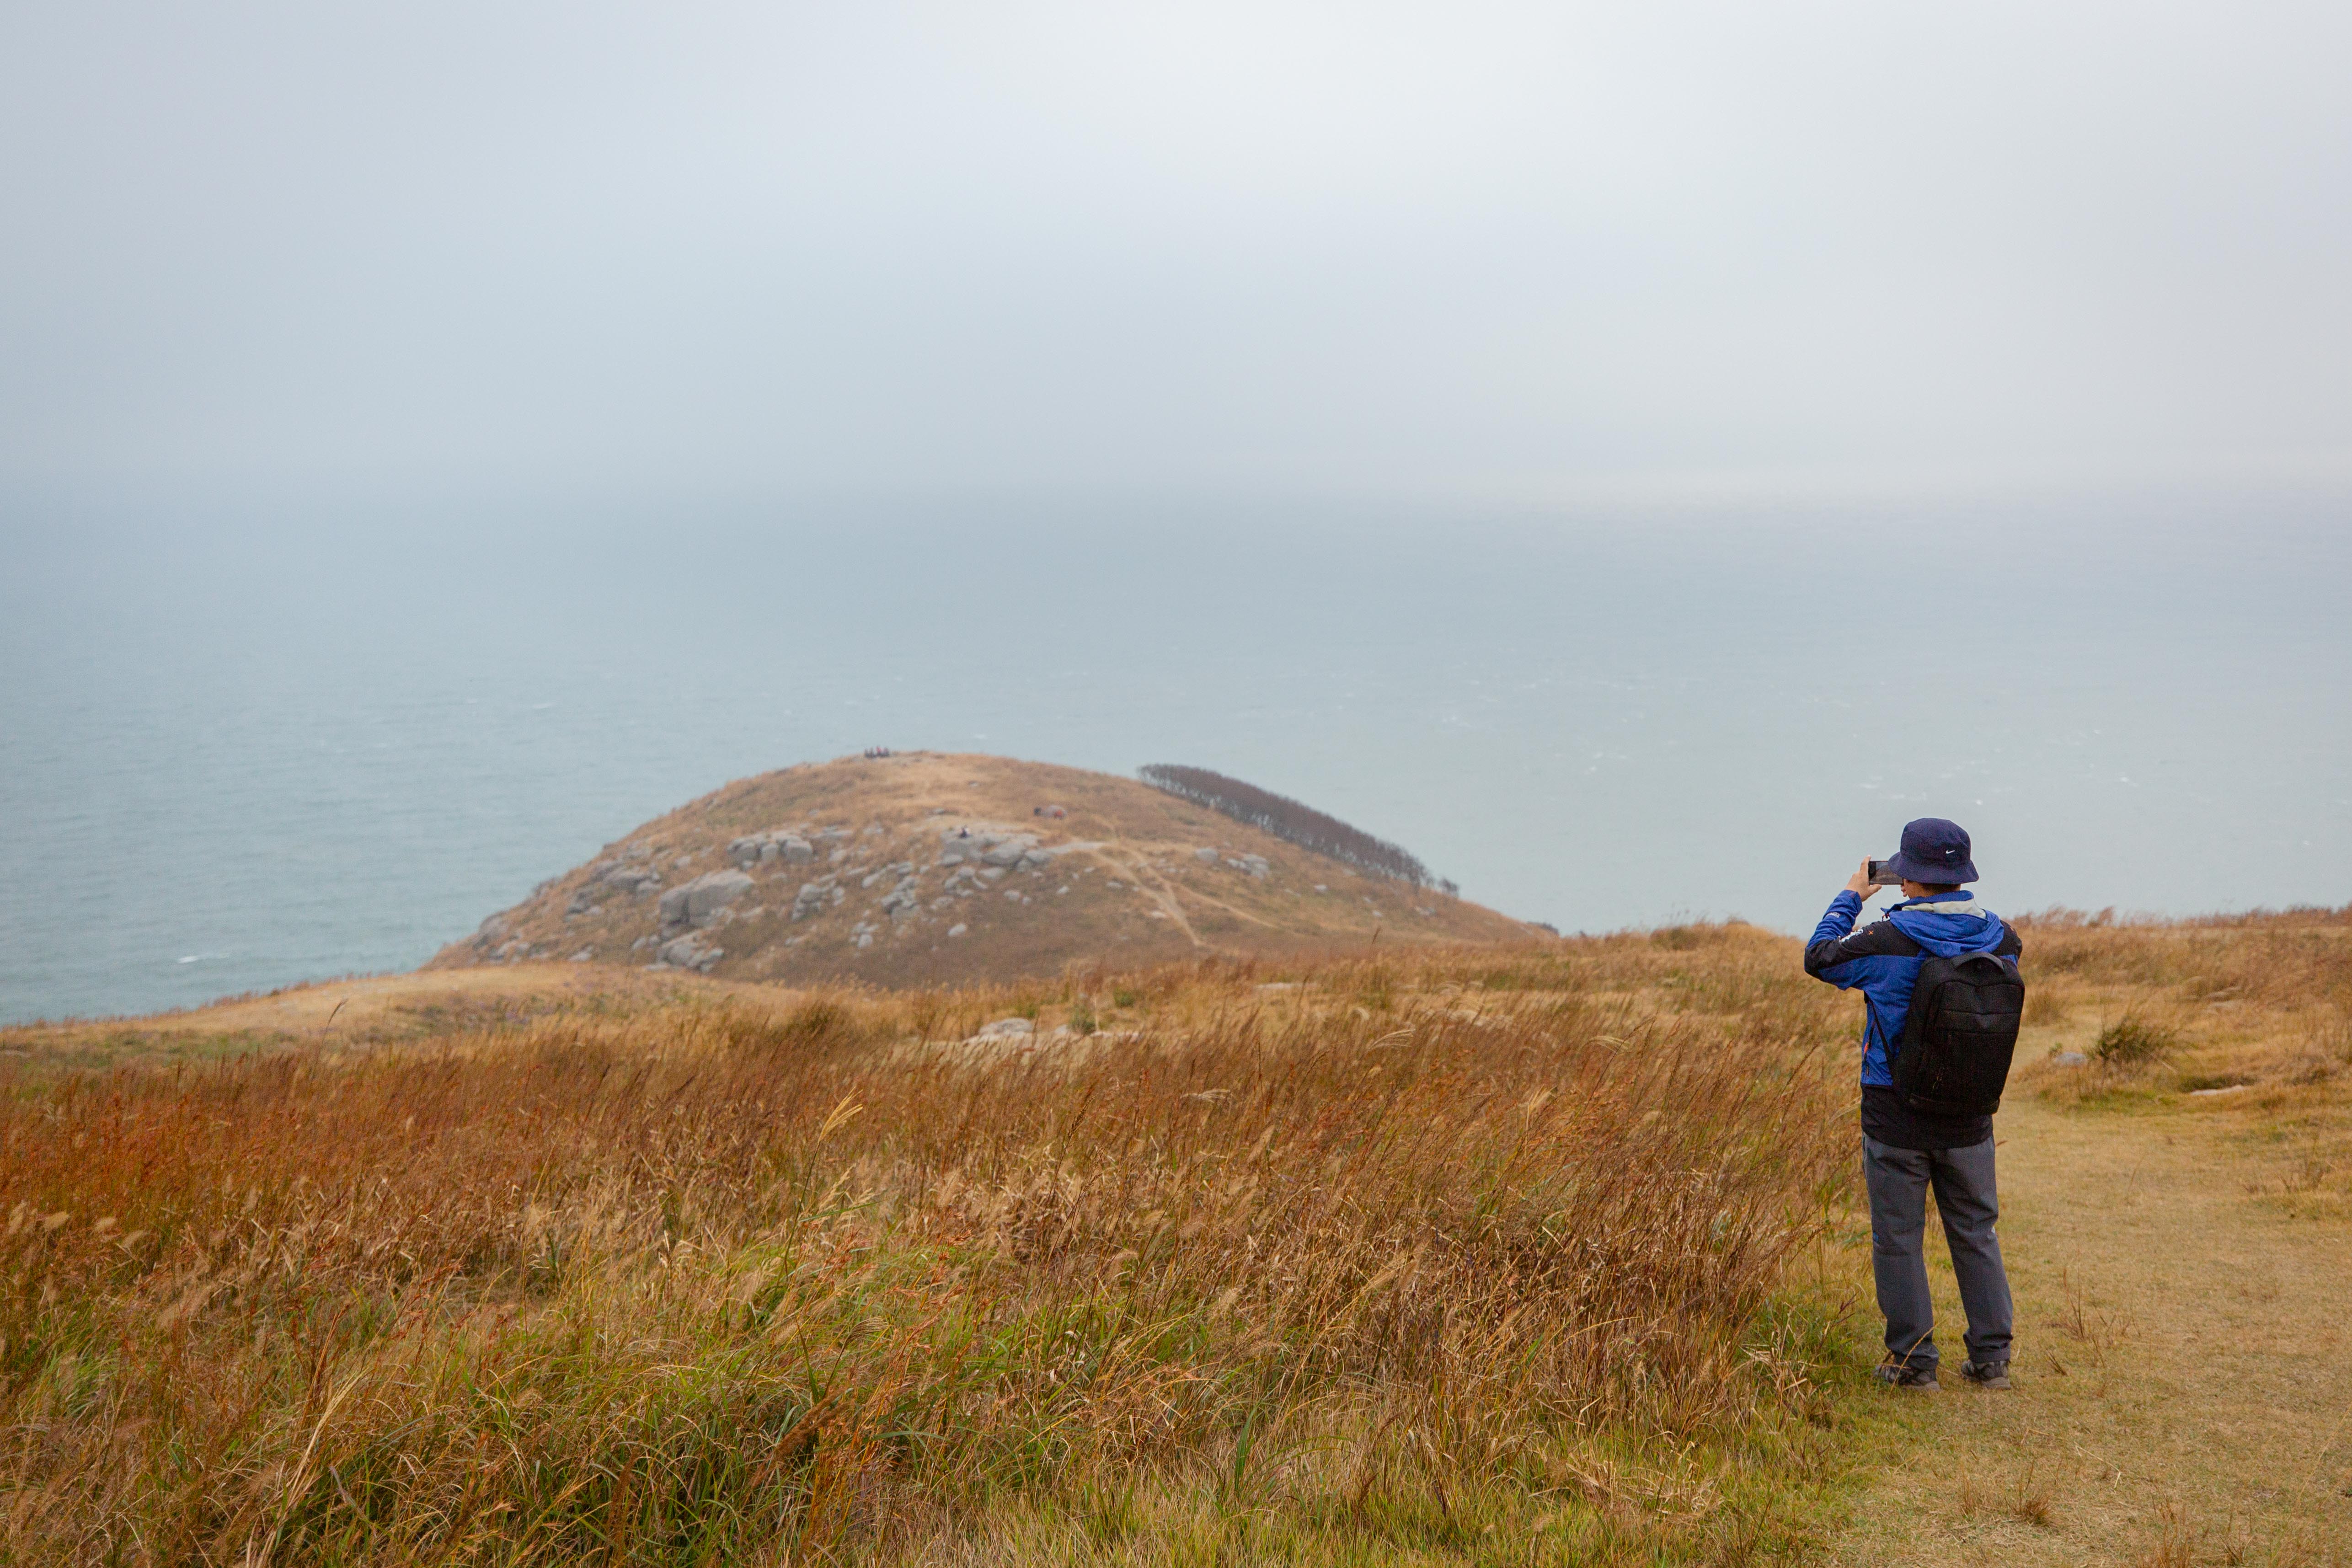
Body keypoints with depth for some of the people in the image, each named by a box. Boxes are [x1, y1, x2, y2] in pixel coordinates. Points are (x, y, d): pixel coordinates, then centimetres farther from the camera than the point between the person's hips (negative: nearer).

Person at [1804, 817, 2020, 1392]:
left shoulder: (1887, 941, -17)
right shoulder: (2000, 939, -3)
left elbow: (1818, 957, 0)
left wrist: (1852, 896, 14)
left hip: (1896, 1115, -4)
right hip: (1969, 1114, 4)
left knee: (1898, 1238, 6)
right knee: (1976, 1235, 14)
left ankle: (1913, 1360, 10)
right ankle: (1991, 1358, 17)